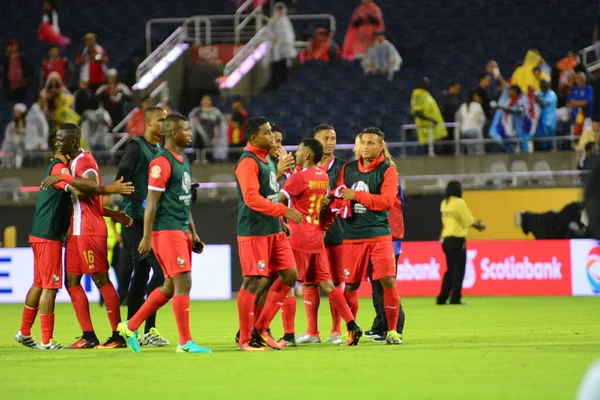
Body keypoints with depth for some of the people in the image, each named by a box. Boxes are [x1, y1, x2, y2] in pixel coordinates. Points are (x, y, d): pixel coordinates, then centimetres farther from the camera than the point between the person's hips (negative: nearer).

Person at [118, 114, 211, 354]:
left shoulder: (183, 160, 16)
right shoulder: (162, 163, -13)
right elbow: (151, 202, -15)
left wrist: (193, 233, 21)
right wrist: (147, 237, -17)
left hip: (182, 231, 10)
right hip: (167, 230, -9)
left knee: (171, 287, 11)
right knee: (183, 283, -8)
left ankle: (131, 326, 19)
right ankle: (185, 342, -3)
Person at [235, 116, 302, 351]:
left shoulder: (267, 160, 16)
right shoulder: (248, 162, -13)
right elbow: (252, 198, -23)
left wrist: (281, 222, 20)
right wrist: (284, 211, -25)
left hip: (274, 230, 9)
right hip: (254, 232, -9)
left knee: (290, 275, 7)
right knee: (253, 282, -6)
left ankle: (260, 329, 14)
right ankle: (245, 339, 2)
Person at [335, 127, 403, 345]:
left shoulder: (387, 171, -1)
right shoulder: (347, 169, 11)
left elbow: (387, 200, -13)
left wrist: (356, 196, -16)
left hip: (379, 235, -3)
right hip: (352, 235, 3)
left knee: (388, 281, -12)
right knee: (350, 285, 5)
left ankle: (392, 330, -2)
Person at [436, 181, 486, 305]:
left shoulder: (444, 203, 11)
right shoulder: (459, 203, -10)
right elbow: (468, 220, -7)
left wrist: (475, 224, 15)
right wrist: (479, 226, 12)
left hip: (446, 239, 7)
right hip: (457, 239, -7)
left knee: (450, 269, 13)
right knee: (459, 269, 0)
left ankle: (442, 298, 9)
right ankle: (455, 298, -2)